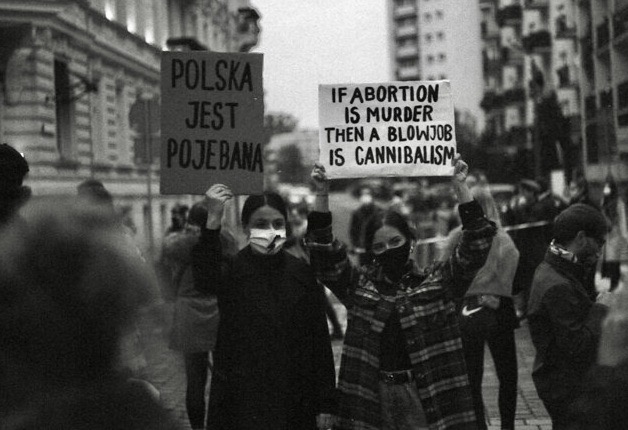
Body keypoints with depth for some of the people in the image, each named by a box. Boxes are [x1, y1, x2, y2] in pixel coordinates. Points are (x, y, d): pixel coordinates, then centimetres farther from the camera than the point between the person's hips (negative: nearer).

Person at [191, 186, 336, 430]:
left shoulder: (302, 273, 3)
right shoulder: (231, 270, -4)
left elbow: (320, 339, 4)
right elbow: (205, 279, -29)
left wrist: (325, 404, 1)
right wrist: (213, 220, -40)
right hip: (240, 401, -2)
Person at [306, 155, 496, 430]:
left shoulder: (437, 282, 5)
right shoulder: (359, 286, 9)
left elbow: (475, 248, -4)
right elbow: (324, 256, 0)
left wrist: (460, 187, -10)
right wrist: (322, 195, -9)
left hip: (428, 396, -1)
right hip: (373, 395, 2)